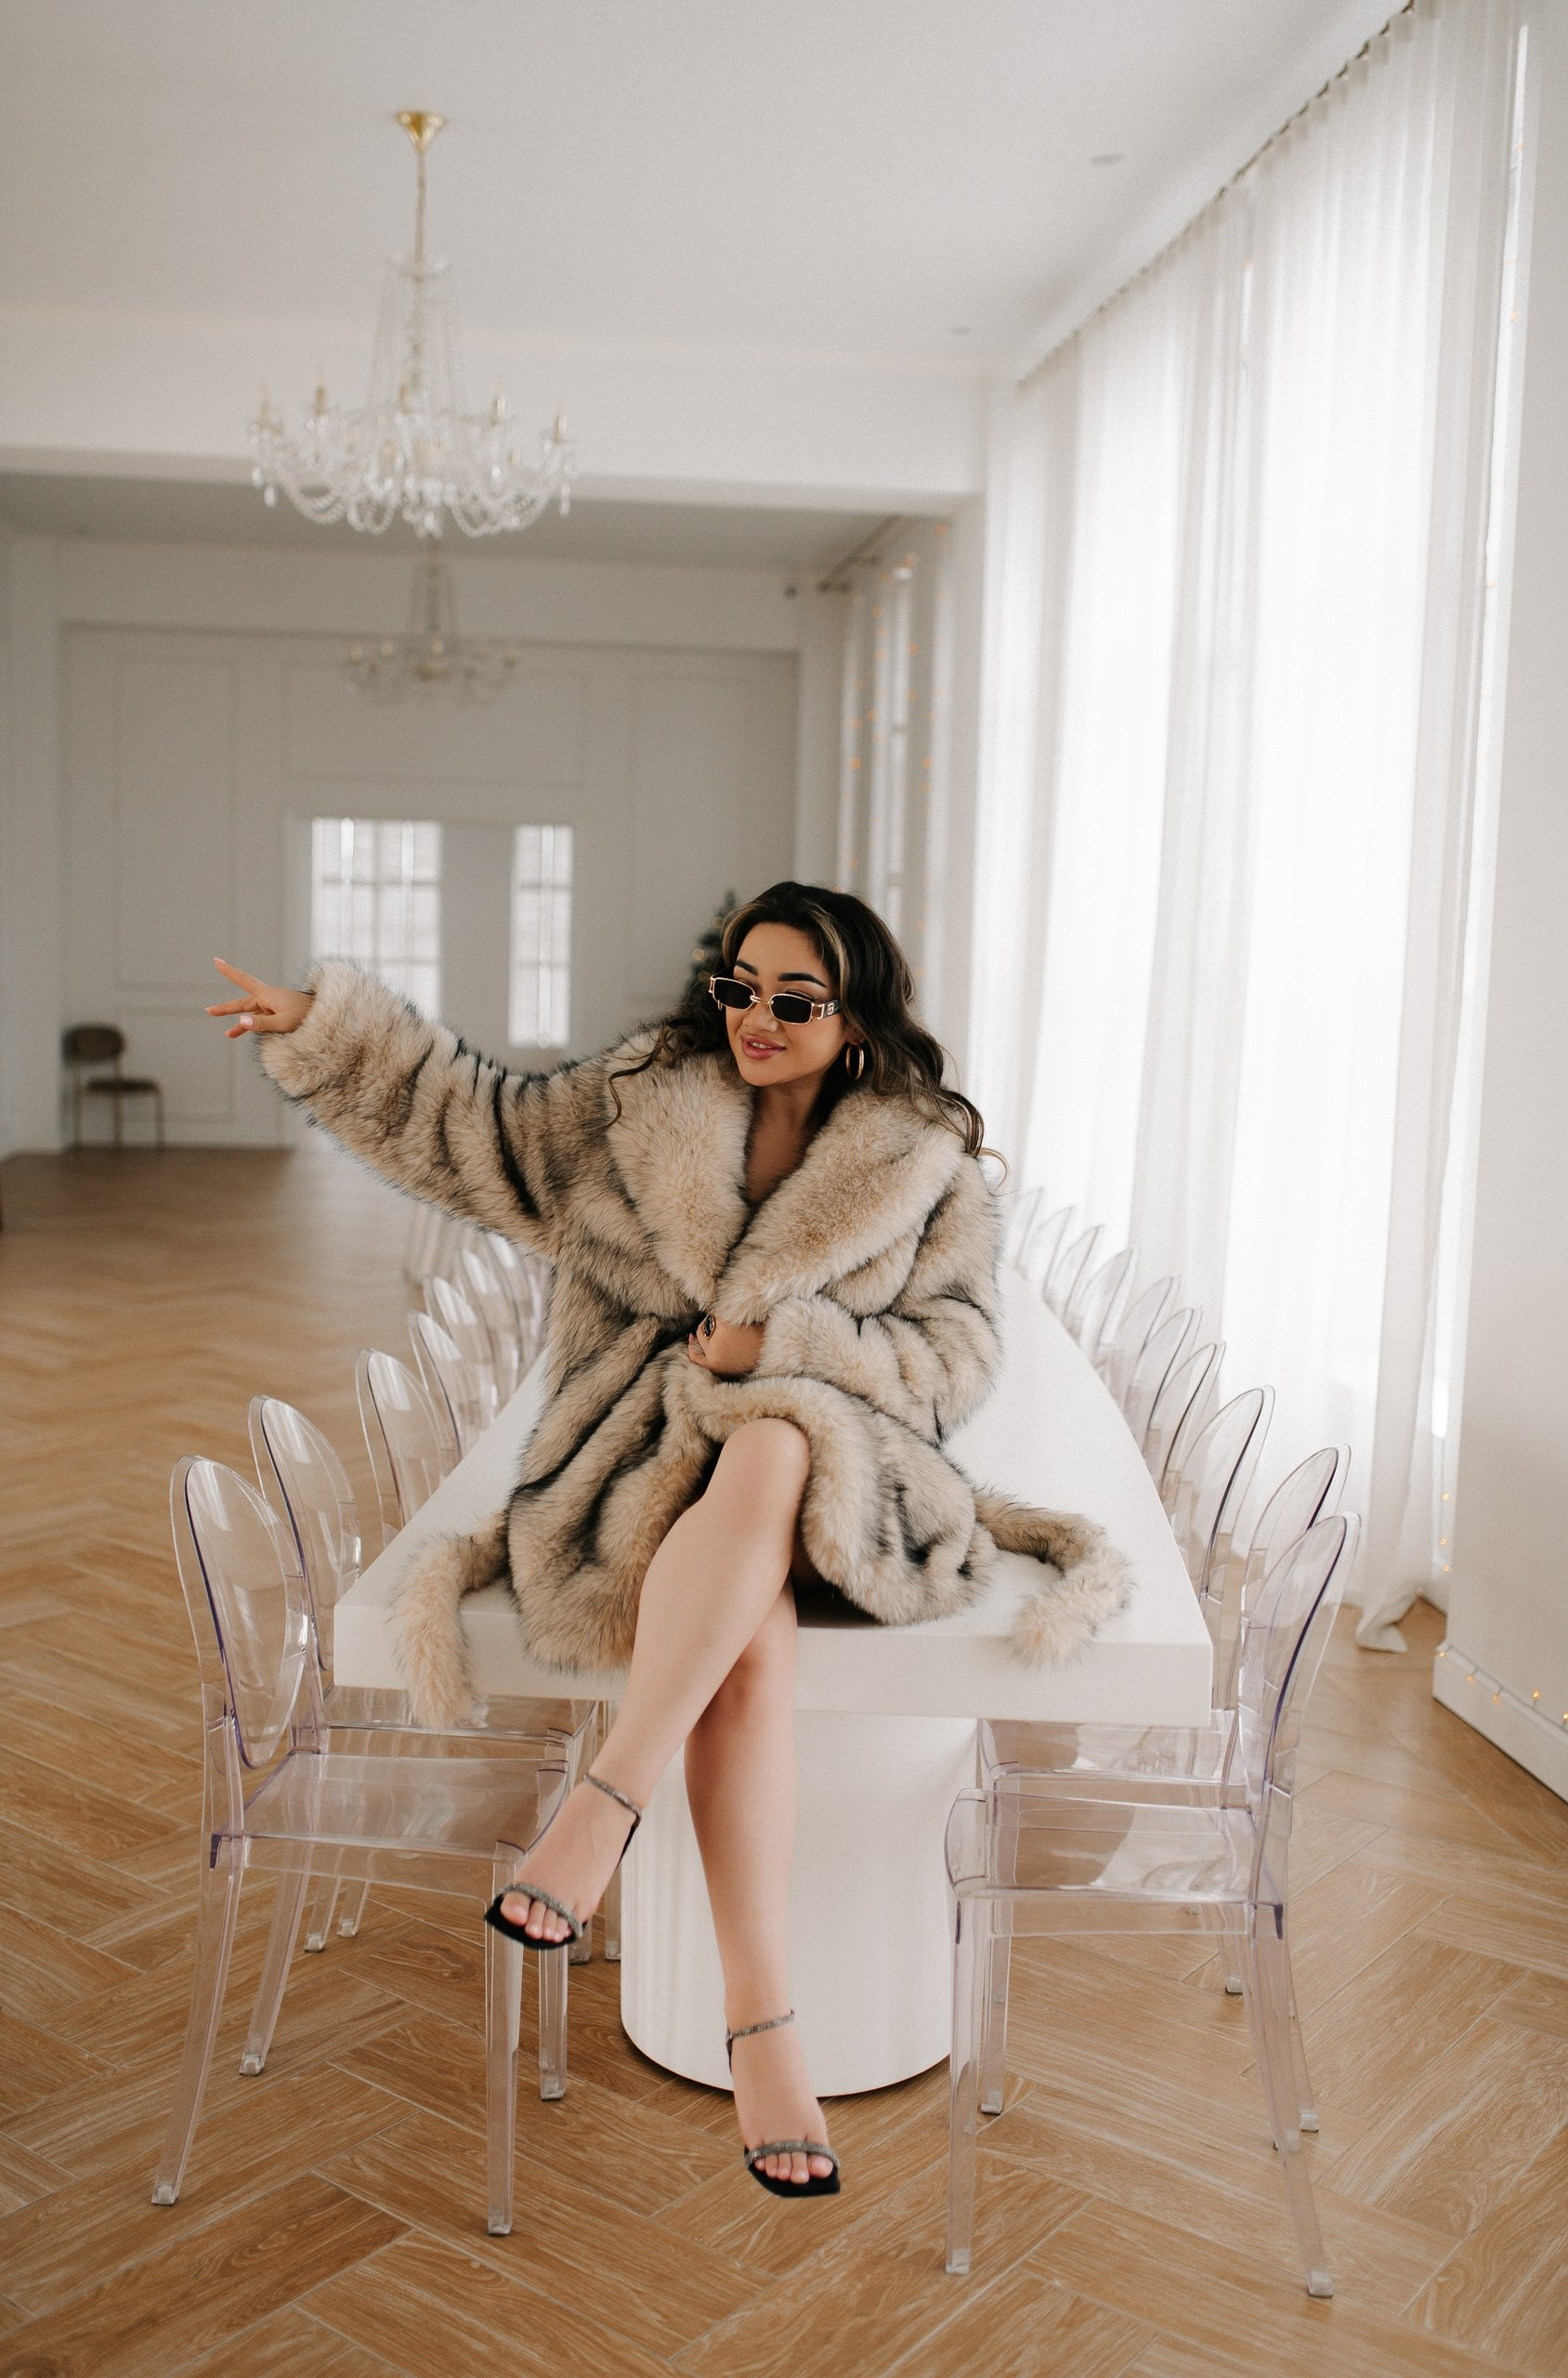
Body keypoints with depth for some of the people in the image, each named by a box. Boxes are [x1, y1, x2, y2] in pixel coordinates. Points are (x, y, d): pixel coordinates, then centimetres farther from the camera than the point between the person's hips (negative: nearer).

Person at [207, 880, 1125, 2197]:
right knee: (752, 1634, -33)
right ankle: (761, 2024, -35)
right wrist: (325, 1024, 5)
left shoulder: (931, 1166, 5)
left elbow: (956, 1355, 2)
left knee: (766, 1451, -39)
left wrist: (780, 1342, -11)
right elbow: (479, 1125, 14)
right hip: (644, 1467, 1)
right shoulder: (641, 1103, 10)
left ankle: (606, 1797, -40)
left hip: (833, 1468, 0)